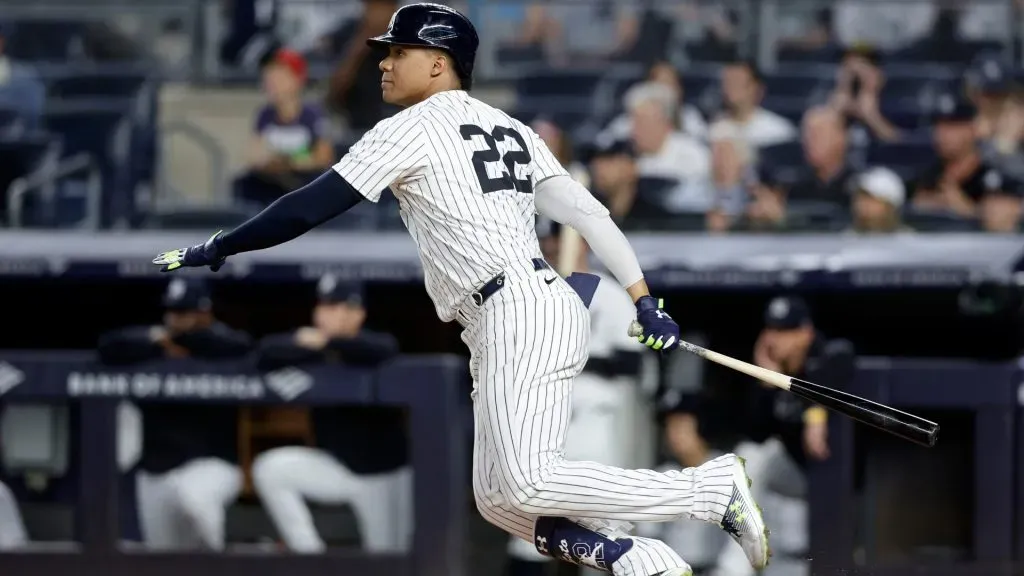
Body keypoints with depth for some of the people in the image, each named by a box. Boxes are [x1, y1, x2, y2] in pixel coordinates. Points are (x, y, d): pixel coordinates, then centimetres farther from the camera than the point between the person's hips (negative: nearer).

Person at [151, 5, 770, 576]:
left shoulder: (412, 130, -1)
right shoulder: (511, 130, 22)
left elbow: (311, 207, -6)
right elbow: (589, 213, 14)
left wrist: (217, 249, 2)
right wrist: (645, 301, 11)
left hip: (515, 314, -9)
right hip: (550, 307, 9)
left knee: (527, 485, -18)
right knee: (499, 498, 7)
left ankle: (714, 487, -18)